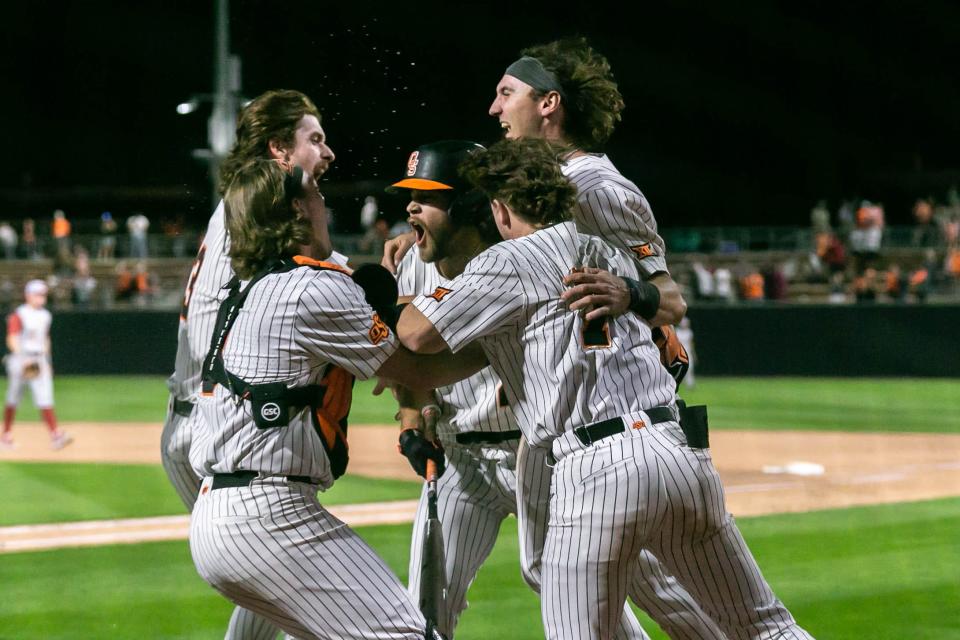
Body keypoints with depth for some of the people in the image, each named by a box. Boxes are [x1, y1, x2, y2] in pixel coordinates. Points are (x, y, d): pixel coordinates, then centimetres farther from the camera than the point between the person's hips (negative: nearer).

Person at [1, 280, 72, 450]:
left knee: (45, 397, -7)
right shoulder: (18, 315, -9)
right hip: (20, 359, -5)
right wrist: (22, 358, -30)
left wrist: (47, 361, 21)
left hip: (39, 361, 5)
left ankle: (55, 434, -11)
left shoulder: (45, 315, 12)